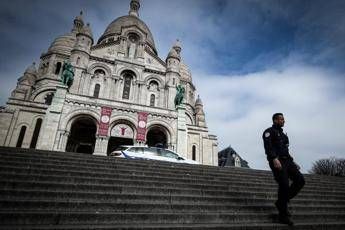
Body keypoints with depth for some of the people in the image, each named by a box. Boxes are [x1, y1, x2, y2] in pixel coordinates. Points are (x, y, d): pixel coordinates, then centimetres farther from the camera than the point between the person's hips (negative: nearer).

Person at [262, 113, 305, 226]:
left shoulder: (282, 134, 26)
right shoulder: (269, 131, -1)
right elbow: (268, 147, -16)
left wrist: (292, 162, 18)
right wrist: (275, 159, -28)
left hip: (286, 161, 8)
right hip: (276, 162, -8)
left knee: (300, 180, -3)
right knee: (284, 185, -11)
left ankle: (281, 202, 9)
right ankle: (283, 215, 0)